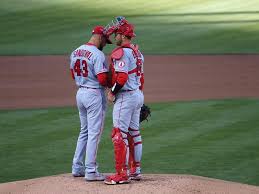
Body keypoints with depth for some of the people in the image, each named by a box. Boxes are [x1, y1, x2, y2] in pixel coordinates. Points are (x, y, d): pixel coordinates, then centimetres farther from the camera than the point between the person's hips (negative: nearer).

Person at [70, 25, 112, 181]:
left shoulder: (75, 52, 8)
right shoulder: (98, 54, -18)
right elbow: (103, 80, -22)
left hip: (80, 92, 8)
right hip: (95, 94, -8)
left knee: (84, 131, 19)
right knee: (94, 133, -3)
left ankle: (77, 168, 21)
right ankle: (90, 171, -2)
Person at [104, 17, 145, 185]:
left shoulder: (121, 53, -16)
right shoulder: (137, 52, 13)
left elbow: (122, 77, -25)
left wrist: (112, 93, -12)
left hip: (125, 96, -10)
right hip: (138, 95, 10)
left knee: (119, 134, -8)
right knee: (134, 132, 15)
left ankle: (122, 174, -10)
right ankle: (136, 170, 21)